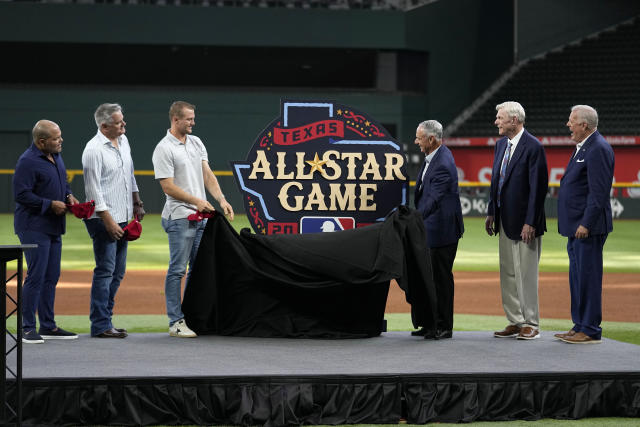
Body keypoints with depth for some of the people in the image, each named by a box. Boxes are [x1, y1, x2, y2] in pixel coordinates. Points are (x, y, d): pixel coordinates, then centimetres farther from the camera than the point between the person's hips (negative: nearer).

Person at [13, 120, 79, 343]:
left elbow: (63, 182, 27)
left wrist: (68, 196, 6)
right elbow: (21, 194, -19)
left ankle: (48, 326, 19)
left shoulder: (55, 156, 13)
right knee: (36, 277, -10)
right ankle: (27, 329, -5)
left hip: (54, 227, 9)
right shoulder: (28, 161, -15)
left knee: (51, 277, 11)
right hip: (34, 227, -9)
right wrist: (51, 204, -17)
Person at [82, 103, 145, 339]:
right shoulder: (94, 150, -15)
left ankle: (104, 319, 17)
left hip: (123, 217, 9)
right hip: (104, 220, -9)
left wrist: (137, 203, 23)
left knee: (117, 272, 10)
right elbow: (94, 189, -17)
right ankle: (101, 326, -5)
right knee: (105, 271, -8)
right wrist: (108, 221, -19)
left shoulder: (123, 141, 11)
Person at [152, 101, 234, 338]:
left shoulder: (196, 142, 13)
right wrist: (196, 201, -17)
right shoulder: (164, 149, -11)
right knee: (177, 270, -5)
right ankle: (176, 322, -3)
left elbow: (207, 174, 12)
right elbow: (168, 187, -14)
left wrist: (221, 199, -1)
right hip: (180, 218, -8)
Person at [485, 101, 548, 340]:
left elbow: (538, 187, -17)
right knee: (507, 274, 12)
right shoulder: (501, 144, 10)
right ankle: (515, 322, 19)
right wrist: (491, 213, 12)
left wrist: (530, 222, -20)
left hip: (524, 223, -8)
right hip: (505, 222, 8)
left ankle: (531, 324, 7)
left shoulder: (533, 147, -15)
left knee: (526, 275, -1)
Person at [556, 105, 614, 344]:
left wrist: (586, 224, -22)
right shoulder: (583, 147, 16)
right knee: (577, 277, 14)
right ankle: (580, 326, 21)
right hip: (576, 226, 10)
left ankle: (591, 331, -1)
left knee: (588, 276, -6)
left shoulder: (598, 149, -16)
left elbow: (599, 192, -21)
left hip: (588, 227, -10)